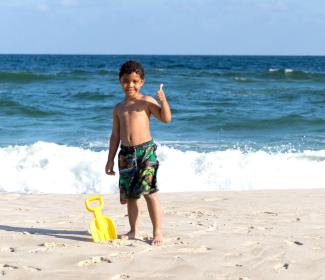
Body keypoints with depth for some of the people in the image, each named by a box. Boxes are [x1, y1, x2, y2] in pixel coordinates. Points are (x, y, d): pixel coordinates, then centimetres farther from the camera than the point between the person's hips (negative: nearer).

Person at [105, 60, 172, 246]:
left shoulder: (146, 101, 1)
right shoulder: (118, 108, 14)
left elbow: (166, 118, -8)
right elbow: (115, 136, 17)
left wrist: (163, 100, -21)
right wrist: (111, 160, 14)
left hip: (145, 150, -5)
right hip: (126, 153, 5)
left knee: (149, 192, -11)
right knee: (129, 194, 9)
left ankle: (158, 232, -6)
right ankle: (133, 230, 22)